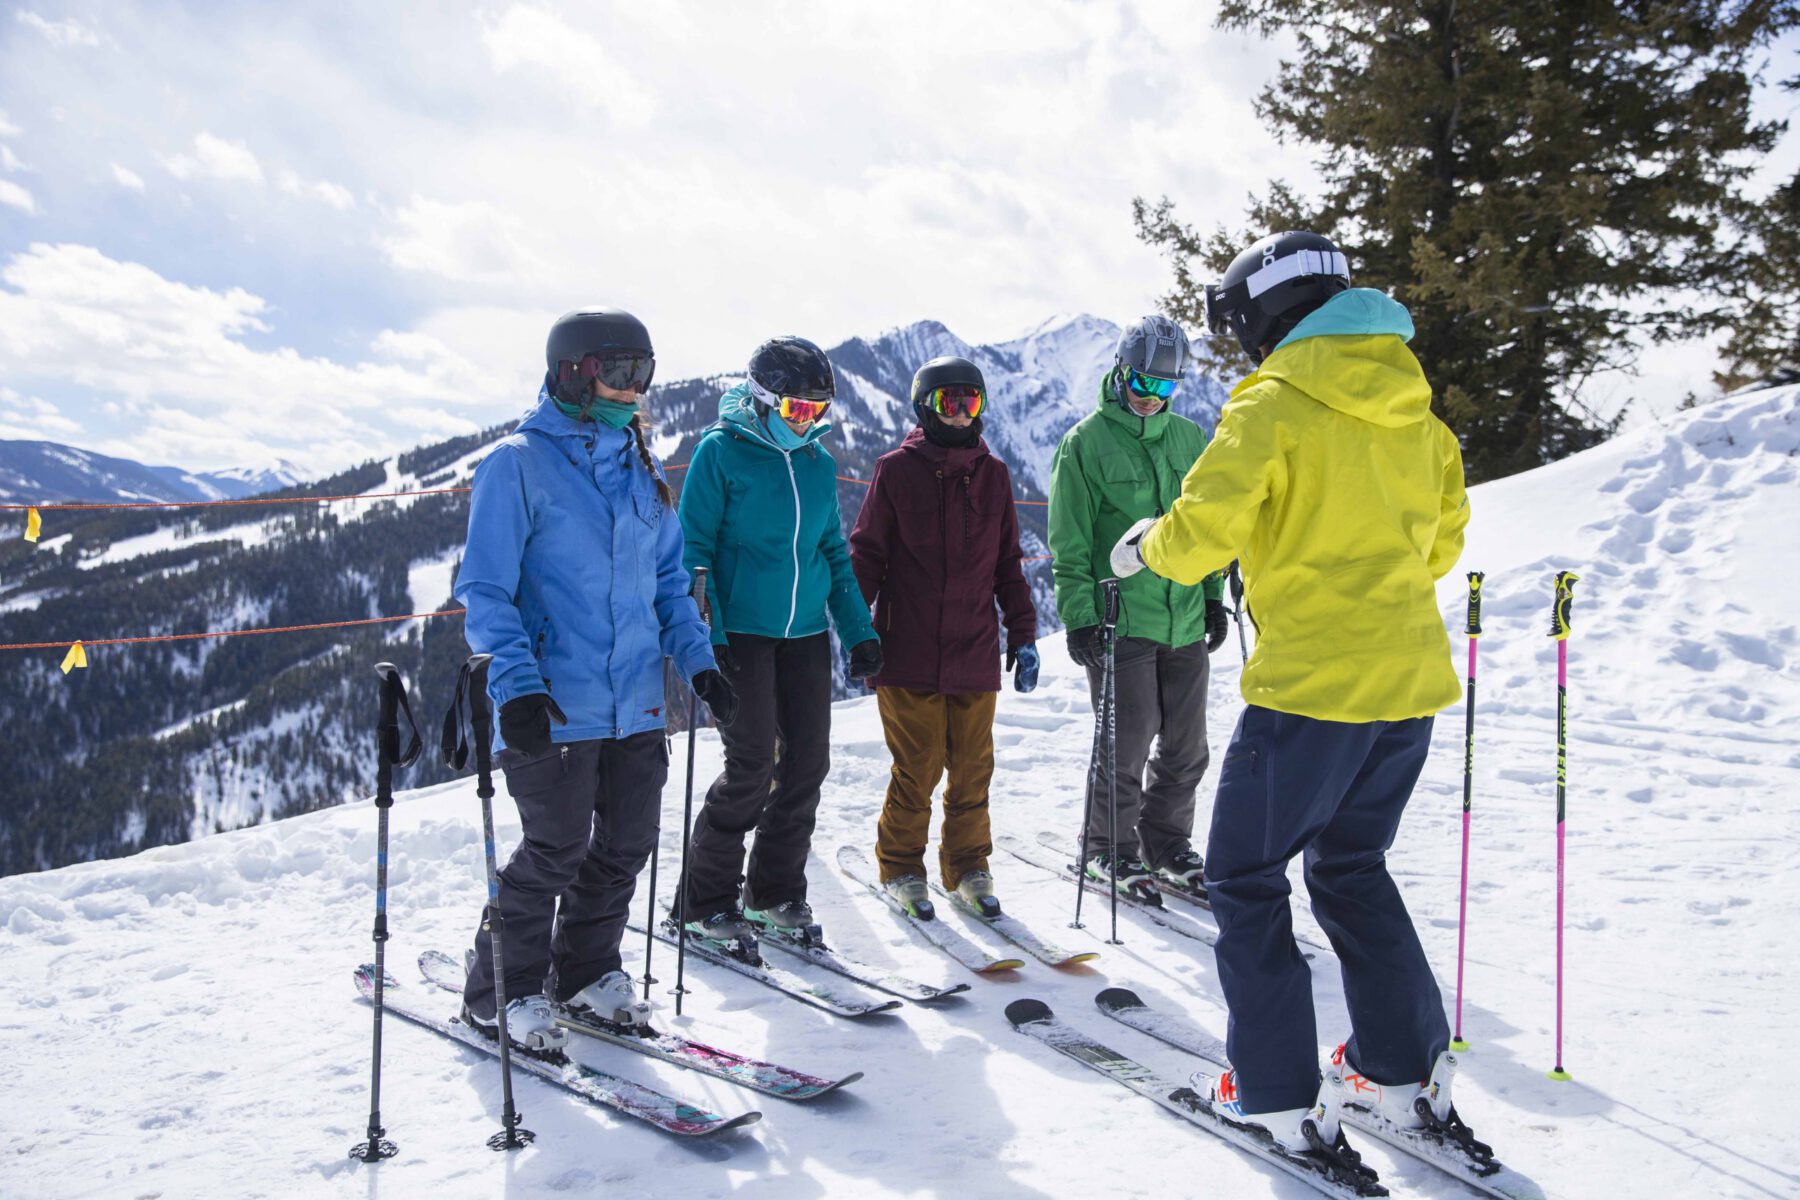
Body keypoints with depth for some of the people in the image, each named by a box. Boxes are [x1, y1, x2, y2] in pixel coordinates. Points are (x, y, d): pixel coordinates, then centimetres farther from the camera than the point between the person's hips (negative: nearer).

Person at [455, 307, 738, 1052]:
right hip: (552, 708, -6)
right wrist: (516, 685, -22)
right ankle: (502, 993, 20)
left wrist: (698, 661, 6)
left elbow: (668, 580, 19)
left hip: (636, 704, 6)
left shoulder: (642, 471, 13)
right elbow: (484, 591, -10)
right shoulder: (518, 465, -6)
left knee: (627, 846, 11)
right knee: (556, 852, -1)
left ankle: (586, 972, 32)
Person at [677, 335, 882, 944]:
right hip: (740, 633, -6)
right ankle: (705, 901, 7)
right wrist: (706, 637, -15)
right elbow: (694, 549, -7)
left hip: (806, 633, 6)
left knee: (807, 761, 5)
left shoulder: (818, 464, 11)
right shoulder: (720, 453, -5)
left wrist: (860, 632, 11)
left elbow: (834, 553, 18)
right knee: (753, 766, -10)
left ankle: (775, 890, 21)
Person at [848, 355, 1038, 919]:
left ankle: (967, 866, 23)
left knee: (973, 769, 7)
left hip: (975, 654, 3)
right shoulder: (896, 470, 1)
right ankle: (900, 867, 19)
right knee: (917, 770, 0)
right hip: (908, 652, -3)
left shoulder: (993, 475, 11)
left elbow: (1008, 564, 16)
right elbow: (866, 554, 3)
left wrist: (1023, 635, 12)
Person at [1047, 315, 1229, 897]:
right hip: (1121, 623, -5)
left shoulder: (1191, 440, 11)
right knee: (1126, 746, -1)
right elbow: (1070, 543, -5)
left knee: (1185, 746, 10)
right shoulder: (1086, 443, -4)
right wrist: (1079, 616, -11)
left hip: (1185, 624, 5)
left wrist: (1214, 597, 15)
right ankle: (1109, 848, 18)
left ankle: (1167, 842, 27)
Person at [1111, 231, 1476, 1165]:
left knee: (1246, 879, 7)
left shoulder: (1272, 406, -9)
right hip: (1413, 679, 7)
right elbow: (1441, 541, 19)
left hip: (1311, 684, -7)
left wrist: (1143, 546, 5)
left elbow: (1199, 534, -15)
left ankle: (1278, 1098, 10)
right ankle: (1408, 1072, 27)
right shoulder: (1413, 410, 11)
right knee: (1352, 868, 23)